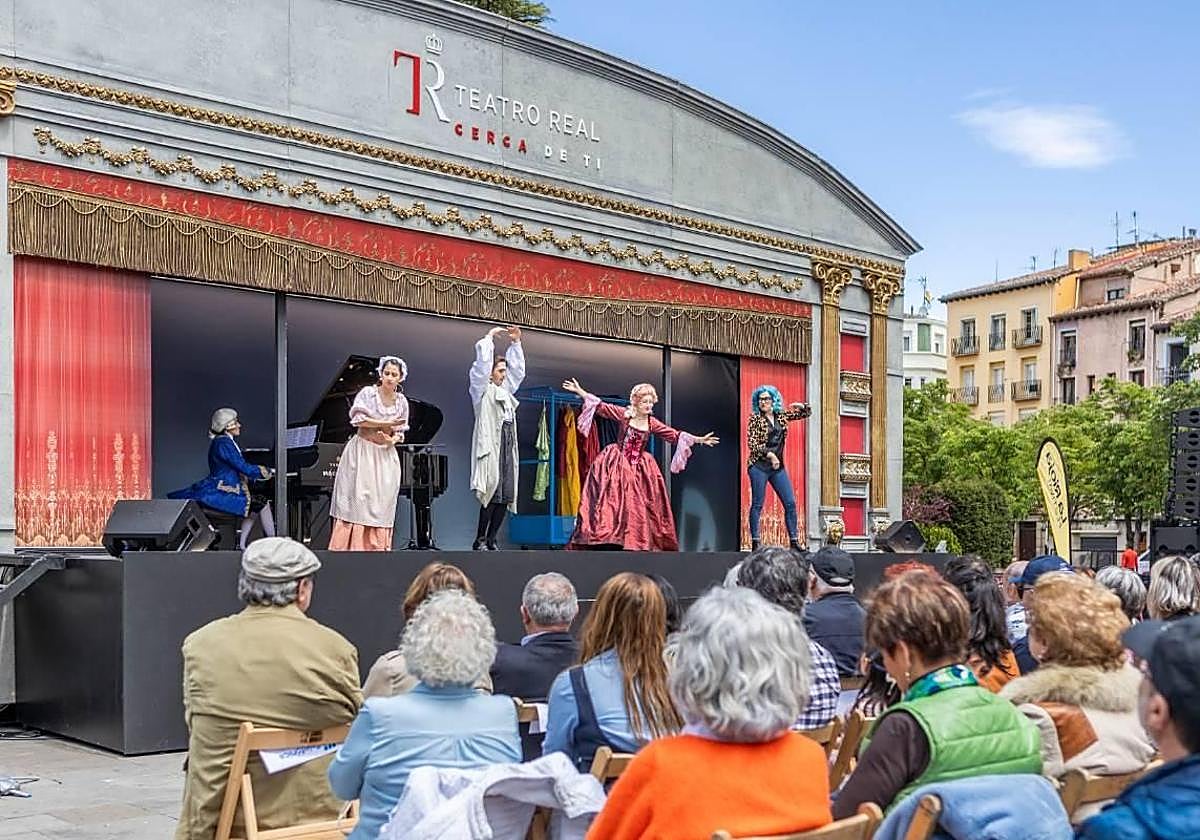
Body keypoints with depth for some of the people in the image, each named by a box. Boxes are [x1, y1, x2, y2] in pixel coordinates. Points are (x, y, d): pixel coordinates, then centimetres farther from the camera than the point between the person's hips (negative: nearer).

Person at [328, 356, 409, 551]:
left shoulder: (402, 402, 6)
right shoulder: (368, 393, -4)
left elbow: (400, 433, 12)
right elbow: (358, 419, -14)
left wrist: (393, 440, -11)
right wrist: (387, 423, -14)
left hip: (386, 456, 3)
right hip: (362, 451, -3)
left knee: (380, 506, 0)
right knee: (357, 500, -5)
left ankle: (377, 548, 2)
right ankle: (350, 547, -2)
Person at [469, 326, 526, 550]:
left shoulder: (505, 390, 24)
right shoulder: (482, 389, 4)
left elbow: (518, 369, 33)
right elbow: (482, 364, -8)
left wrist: (515, 342, 28)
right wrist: (490, 337, 0)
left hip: (507, 447, 8)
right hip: (490, 447, -8)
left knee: (506, 496, 0)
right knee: (492, 493, -16)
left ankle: (490, 541, 4)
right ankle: (479, 541, -12)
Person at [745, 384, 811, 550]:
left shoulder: (781, 416, 10)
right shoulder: (755, 418, -3)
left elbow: (806, 413, 19)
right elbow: (752, 442, -10)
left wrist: (801, 406, -3)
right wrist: (769, 454, -18)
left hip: (778, 467, 5)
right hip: (759, 466, -5)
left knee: (790, 503, 1)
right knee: (757, 504, -3)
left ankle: (794, 541, 7)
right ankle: (755, 542, 1)